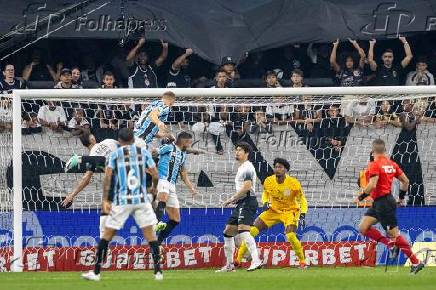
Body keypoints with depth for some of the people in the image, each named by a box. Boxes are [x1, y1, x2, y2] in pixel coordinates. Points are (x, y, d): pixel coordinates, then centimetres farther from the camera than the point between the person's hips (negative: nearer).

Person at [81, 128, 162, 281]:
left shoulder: (114, 155, 3)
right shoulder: (144, 152, 7)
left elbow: (107, 177, -6)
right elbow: (155, 174, 5)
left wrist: (105, 200, -6)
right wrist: (154, 187, 25)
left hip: (121, 200, -1)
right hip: (141, 199, 1)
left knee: (108, 234, 6)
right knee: (150, 232, 8)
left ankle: (96, 272, 6)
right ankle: (158, 271, 2)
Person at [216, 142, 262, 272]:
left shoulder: (247, 167, -9)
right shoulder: (241, 168, 23)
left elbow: (246, 187, -20)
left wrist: (232, 198, -13)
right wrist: (234, 199, 15)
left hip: (247, 202, -11)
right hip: (241, 204, 11)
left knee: (243, 231, -26)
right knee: (228, 232, 14)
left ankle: (256, 260, -36)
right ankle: (229, 265, 22)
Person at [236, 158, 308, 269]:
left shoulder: (293, 183, -19)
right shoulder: (268, 182, -9)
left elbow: (302, 200, -9)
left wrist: (302, 216, -20)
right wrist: (265, 203, -8)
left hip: (289, 211, -4)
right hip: (273, 210, 4)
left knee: (291, 235, -28)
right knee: (252, 230, -9)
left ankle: (302, 261, -5)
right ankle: (238, 259, -2)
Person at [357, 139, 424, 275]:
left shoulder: (375, 165, -15)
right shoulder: (391, 164, 10)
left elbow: (372, 186, -24)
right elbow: (405, 181, 13)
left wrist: (362, 195, -7)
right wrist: (401, 197, 26)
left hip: (383, 203, -9)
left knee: (394, 234, -6)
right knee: (363, 228, 9)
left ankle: (416, 262, -3)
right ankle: (391, 244, 6)